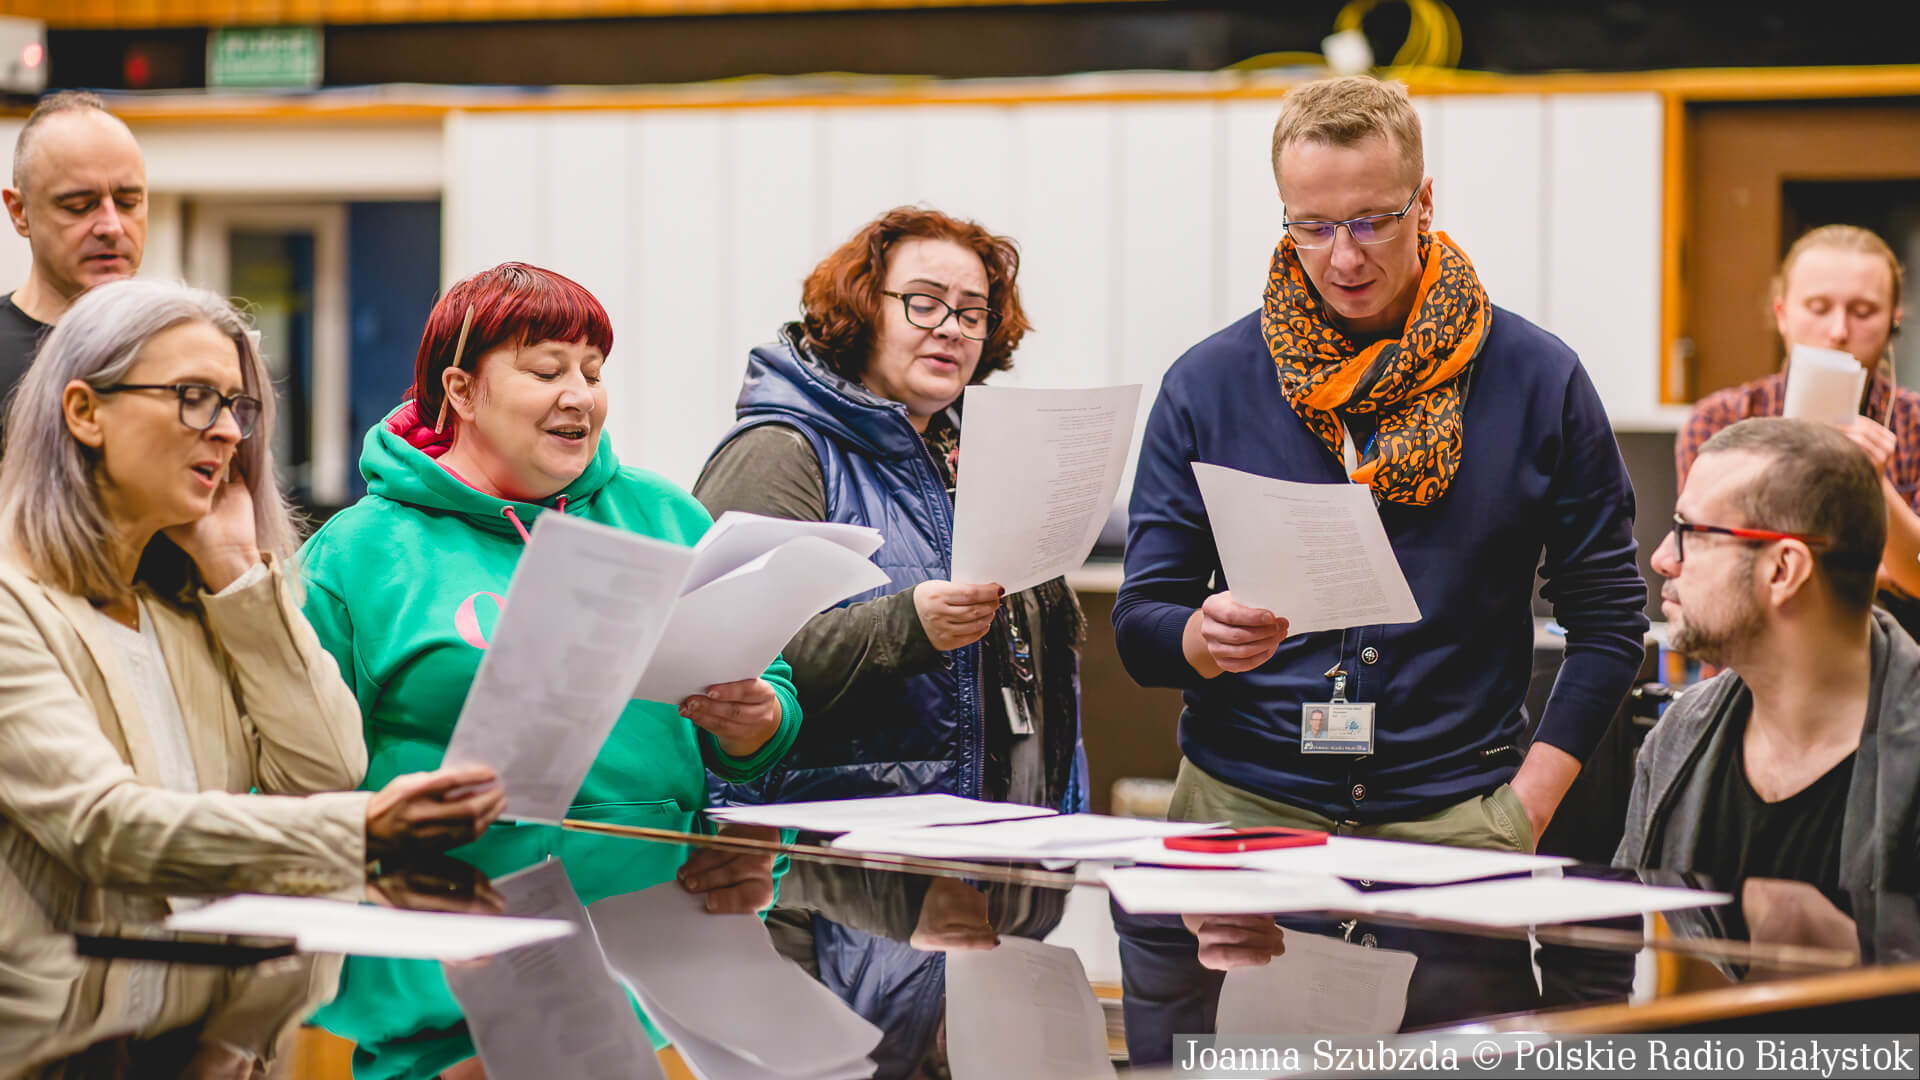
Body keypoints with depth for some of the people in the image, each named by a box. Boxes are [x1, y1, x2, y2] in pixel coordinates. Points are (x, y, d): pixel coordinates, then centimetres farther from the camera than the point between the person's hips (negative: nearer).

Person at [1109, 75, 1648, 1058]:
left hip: (1455, 819, -1)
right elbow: (1138, 623, 7)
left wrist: (1527, 803, -2)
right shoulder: (1207, 385, 6)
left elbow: (1608, 617, 8)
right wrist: (1205, 639, -16)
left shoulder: (1538, 381, 4)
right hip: (1243, 807, 1)